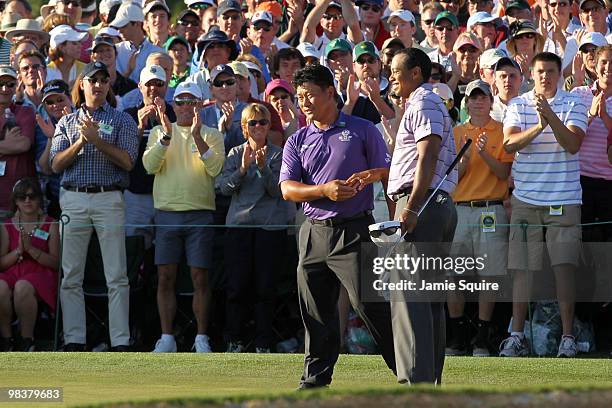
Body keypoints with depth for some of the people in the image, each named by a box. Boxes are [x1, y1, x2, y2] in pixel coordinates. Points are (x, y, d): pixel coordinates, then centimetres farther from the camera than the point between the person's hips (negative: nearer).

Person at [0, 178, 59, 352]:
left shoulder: (50, 225, 8)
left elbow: (56, 262, 0)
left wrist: (31, 249, -12)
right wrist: (18, 251, -9)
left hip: (40, 274, -2)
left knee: (22, 287, -38)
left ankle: (27, 340, -23)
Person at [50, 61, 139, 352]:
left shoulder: (122, 121, 9)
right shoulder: (67, 122, 16)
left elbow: (127, 161, -4)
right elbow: (56, 164, 6)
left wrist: (96, 140, -12)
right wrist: (80, 142, -8)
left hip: (109, 199, -2)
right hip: (73, 199, 2)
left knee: (117, 276, -5)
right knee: (71, 276, 1)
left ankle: (120, 342, -5)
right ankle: (74, 341, 5)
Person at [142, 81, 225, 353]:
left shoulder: (212, 135, 7)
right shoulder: (159, 132, 12)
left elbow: (215, 167, -10)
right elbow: (150, 165, -5)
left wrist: (197, 137, -20)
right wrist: (166, 136, -17)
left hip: (200, 212, -1)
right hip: (167, 212, 1)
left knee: (200, 277, -2)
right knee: (165, 277, 0)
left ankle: (202, 338, 3)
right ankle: (166, 337, 4)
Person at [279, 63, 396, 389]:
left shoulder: (362, 130, 6)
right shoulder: (297, 141, 14)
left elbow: (388, 172, 5)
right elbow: (287, 188, 2)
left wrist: (372, 174, -18)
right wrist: (324, 190, -14)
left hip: (354, 231, -4)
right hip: (314, 233, 4)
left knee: (369, 303, -13)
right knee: (316, 312, 5)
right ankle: (316, 379, 13)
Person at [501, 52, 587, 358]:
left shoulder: (573, 104, 2)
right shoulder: (518, 105, 6)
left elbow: (572, 144, -12)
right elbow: (509, 143, -9)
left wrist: (551, 116, -25)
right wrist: (538, 127, -25)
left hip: (563, 200, -1)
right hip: (526, 199, 2)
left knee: (564, 267, -6)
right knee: (521, 268, 2)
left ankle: (568, 336, -2)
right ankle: (516, 335, 7)